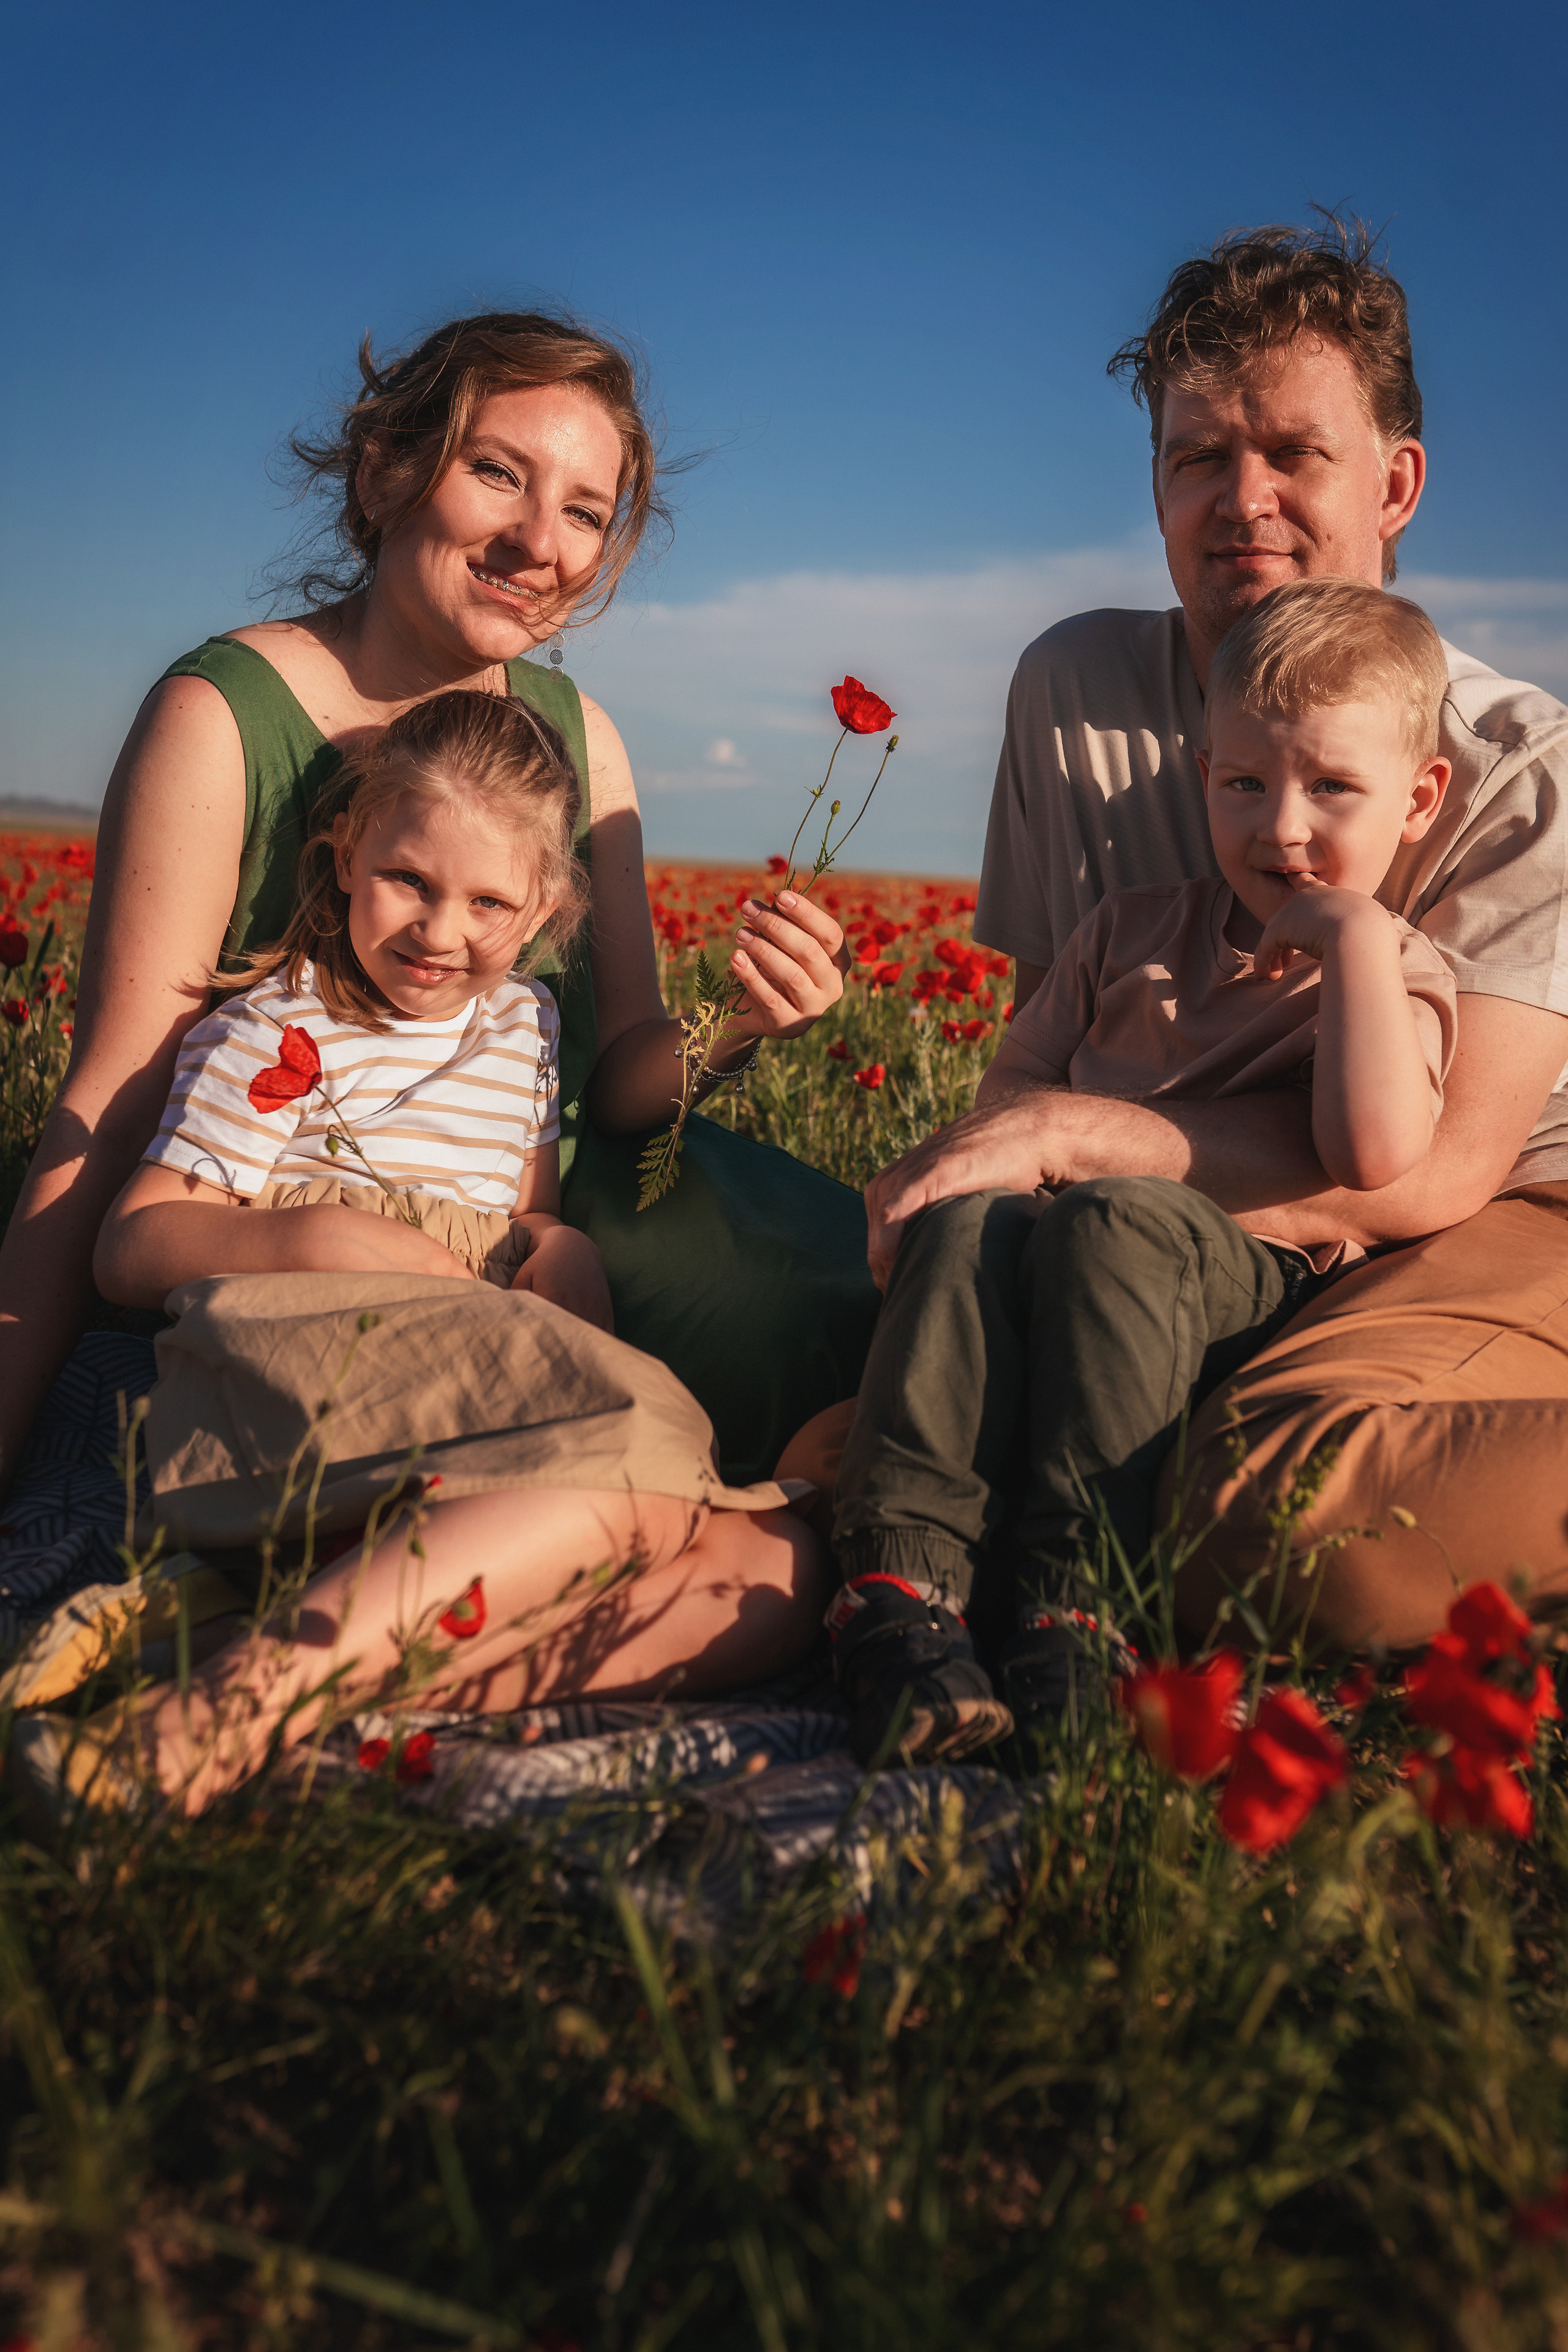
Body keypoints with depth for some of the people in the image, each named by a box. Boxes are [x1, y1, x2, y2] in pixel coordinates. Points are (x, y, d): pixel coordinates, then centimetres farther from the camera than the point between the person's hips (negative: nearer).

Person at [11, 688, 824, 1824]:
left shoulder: (525, 1021, 20)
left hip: (491, 1379, 7)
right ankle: (243, 1700, -39)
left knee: (777, 1548, -19)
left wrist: (567, 1262, 3)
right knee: (631, 1468, -33)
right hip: (305, 1367, -6)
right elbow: (128, 1248, 1)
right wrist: (312, 1237, -16)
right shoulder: (279, 1032, 3)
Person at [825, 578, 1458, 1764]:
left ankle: (1073, 1594, -37)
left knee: (1118, 1216, -36)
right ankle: (902, 1576, -41)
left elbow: (1378, 1158, -17)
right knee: (972, 1217, -30)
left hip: (1257, 1282, -4)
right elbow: (1010, 1087, 24)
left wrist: (1355, 934, -12)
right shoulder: (1137, 927, 18)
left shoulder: (1393, 977, 5)